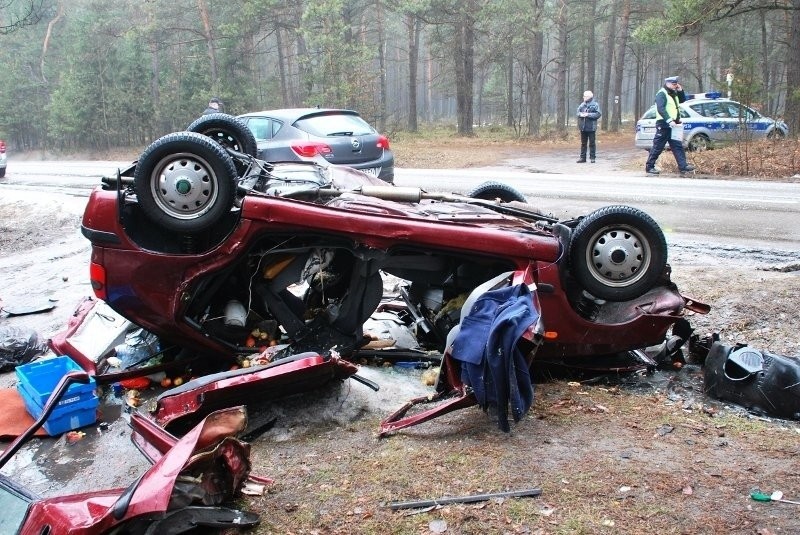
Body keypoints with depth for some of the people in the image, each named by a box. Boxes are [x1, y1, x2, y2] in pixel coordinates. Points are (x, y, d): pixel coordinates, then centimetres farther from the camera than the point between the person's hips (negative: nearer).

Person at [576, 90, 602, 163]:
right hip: (583, 127, 5)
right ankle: (582, 157, 16)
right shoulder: (582, 104, 10)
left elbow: (598, 114, -12)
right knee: (583, 143, 10)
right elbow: (578, 111, 11)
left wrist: (588, 114, -18)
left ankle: (592, 157, 8)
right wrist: (580, 114, -11)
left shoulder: (595, 104, -6)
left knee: (592, 143, 1)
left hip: (591, 127, -5)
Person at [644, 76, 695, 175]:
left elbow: (683, 100, 25)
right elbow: (661, 109, -21)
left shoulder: (673, 93, 18)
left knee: (678, 146, 3)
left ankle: (683, 166, 1)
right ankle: (649, 167, 3)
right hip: (664, 124, -9)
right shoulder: (662, 94, -11)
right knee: (658, 147, -4)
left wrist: (680, 90, 9)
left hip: (673, 124, 9)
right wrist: (669, 120, -29)